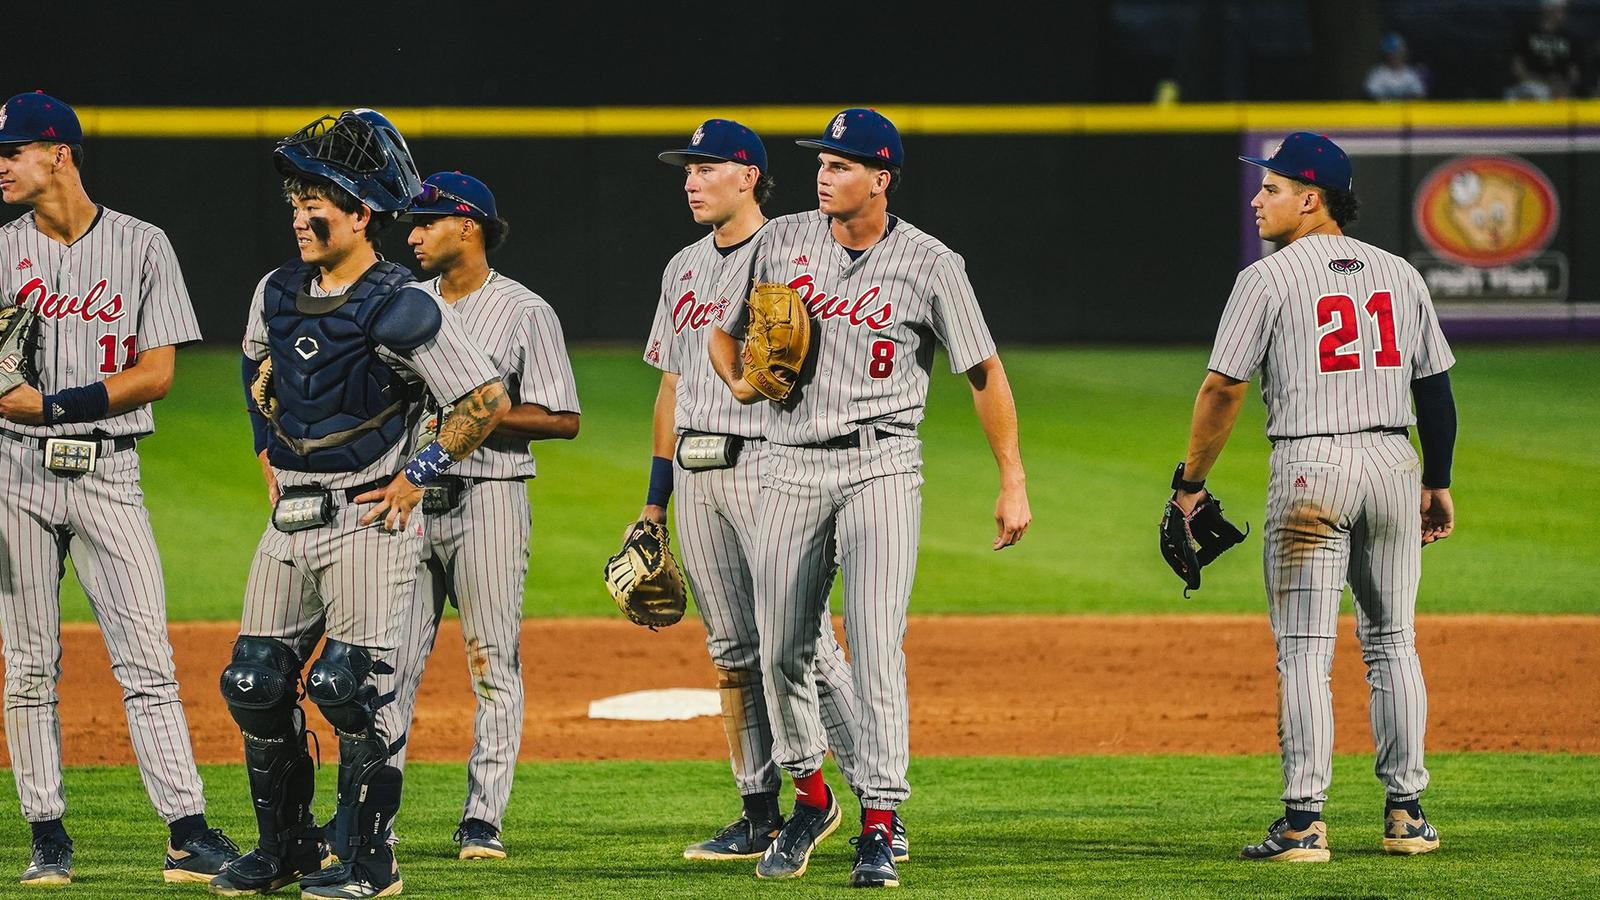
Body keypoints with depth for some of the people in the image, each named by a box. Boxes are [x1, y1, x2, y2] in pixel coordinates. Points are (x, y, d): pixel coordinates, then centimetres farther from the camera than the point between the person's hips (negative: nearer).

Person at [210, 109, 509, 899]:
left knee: (351, 684, -10)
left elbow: (487, 399, -13)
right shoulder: (278, 294, 8)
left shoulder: (401, 310, -14)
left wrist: (418, 476, -11)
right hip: (290, 518, 7)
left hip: (370, 517, -7)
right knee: (253, 683, 6)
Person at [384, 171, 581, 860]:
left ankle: (484, 819, 0)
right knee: (388, 665, 0)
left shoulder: (525, 312, -2)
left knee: (493, 666, -3)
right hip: (409, 497, 5)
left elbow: (563, 418, -6)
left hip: (488, 499, -5)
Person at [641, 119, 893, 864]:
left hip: (767, 466, -7)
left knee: (805, 645, -13)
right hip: (696, 473, 7)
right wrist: (656, 497, 18)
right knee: (733, 652, 8)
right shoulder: (683, 268, 17)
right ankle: (761, 815, 13)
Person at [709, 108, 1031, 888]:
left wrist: (1013, 481, -4)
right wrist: (740, 380, -6)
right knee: (780, 649, 6)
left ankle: (879, 828, -11)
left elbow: (984, 371, -1)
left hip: (880, 467, -4)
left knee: (876, 646, -12)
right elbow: (725, 334, 17)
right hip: (792, 466, 4)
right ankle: (810, 796, 27)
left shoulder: (929, 264, -5)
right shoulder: (782, 241, 5)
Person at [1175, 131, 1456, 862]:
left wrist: (1191, 481, 2)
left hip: (1311, 465, -5)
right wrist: (1438, 485, 21)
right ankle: (1406, 813, 12)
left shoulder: (1269, 279, -4)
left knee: (1305, 650, -4)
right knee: (1392, 642, 12)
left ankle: (1304, 821, -9)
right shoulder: (1400, 275, 11)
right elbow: (1435, 387, 13)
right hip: (1394, 463, 5)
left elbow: (1223, 388, -7)